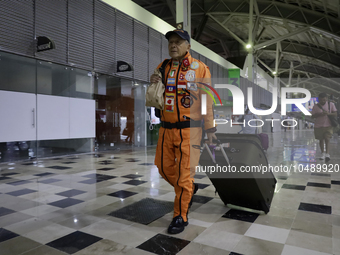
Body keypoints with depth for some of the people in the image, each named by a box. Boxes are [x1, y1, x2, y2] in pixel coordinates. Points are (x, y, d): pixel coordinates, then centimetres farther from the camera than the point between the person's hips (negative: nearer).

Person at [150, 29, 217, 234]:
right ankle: (189, 189, 39)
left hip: (189, 128, -5)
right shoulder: (162, 68, 7)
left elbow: (207, 100, -3)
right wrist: (153, 84, -11)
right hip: (167, 128, 5)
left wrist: (210, 128, -3)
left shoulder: (200, 69, -5)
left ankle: (181, 217, 14)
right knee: (165, 167, 12)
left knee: (184, 171, -2)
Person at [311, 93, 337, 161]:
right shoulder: (316, 106, -2)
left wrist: (328, 113, -20)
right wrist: (320, 114, -20)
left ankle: (327, 154, -9)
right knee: (321, 140, 9)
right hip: (318, 126, 1)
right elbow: (312, 116, -2)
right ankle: (323, 153, 24)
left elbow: (335, 114, 0)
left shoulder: (331, 104, 0)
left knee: (327, 139, -11)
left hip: (328, 125, 0)